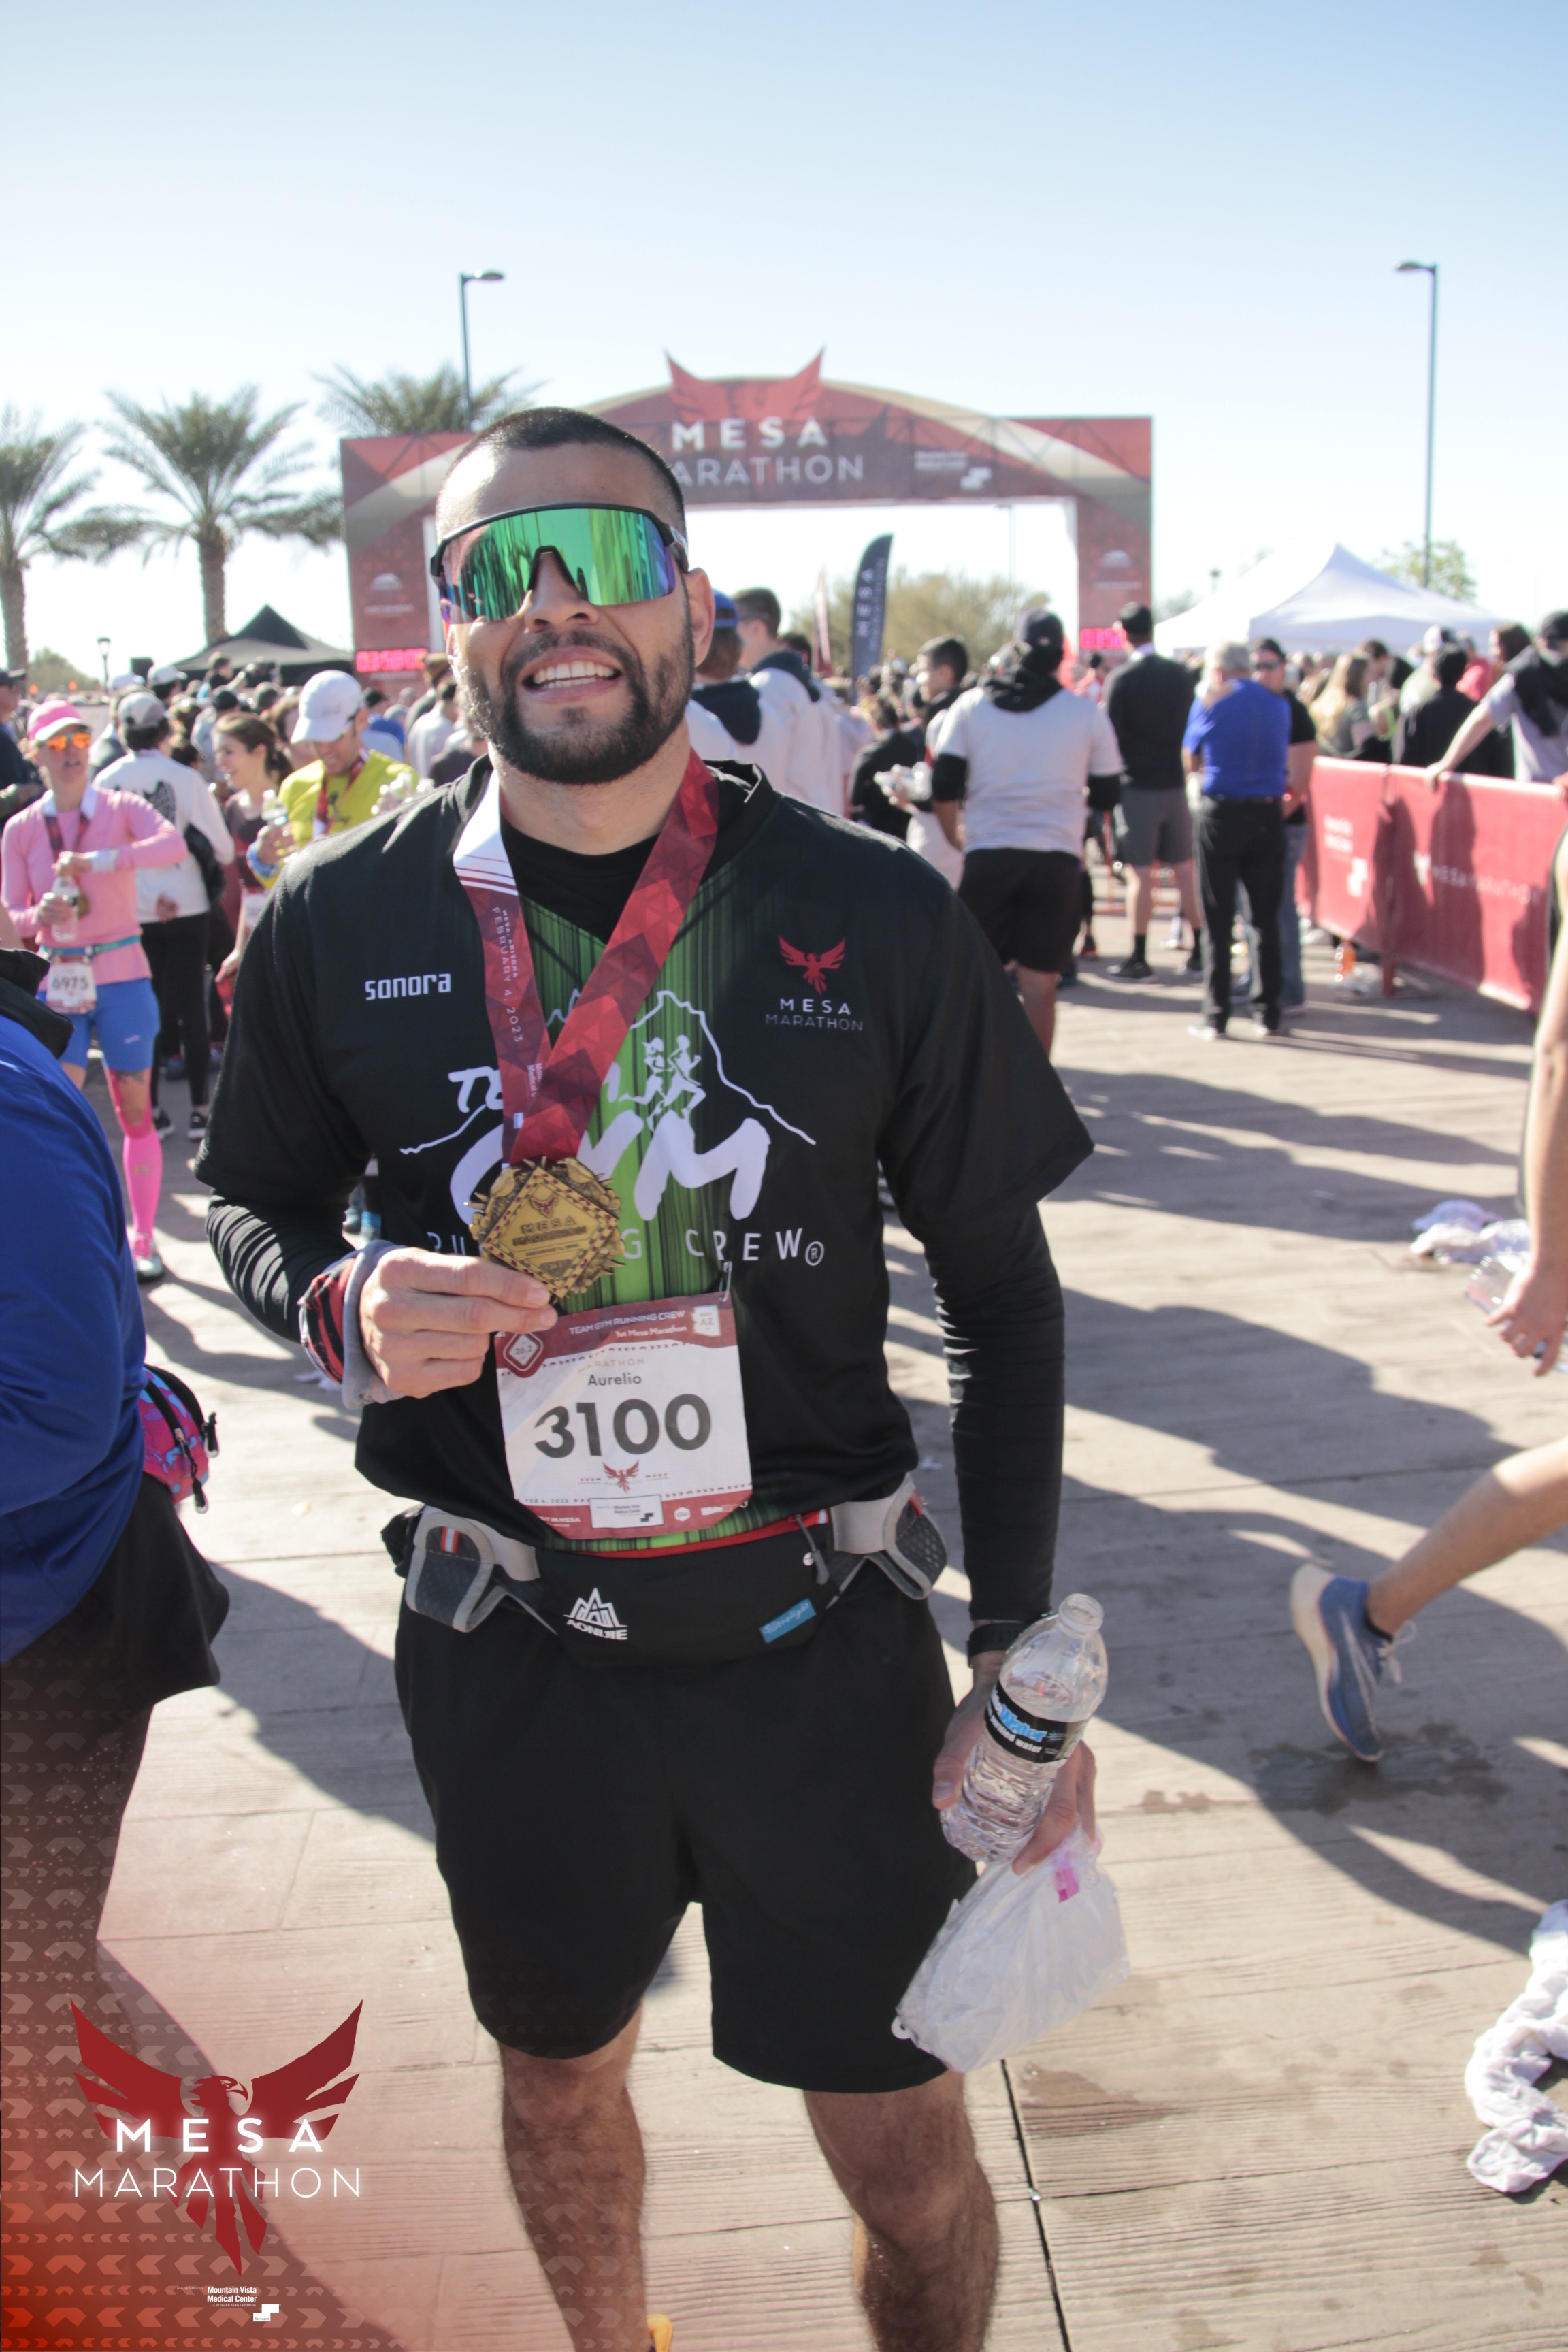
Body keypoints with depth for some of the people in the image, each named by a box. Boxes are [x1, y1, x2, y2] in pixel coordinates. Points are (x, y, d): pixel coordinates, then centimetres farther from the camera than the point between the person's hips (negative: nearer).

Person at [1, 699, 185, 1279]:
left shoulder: (122, 809, -2)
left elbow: (174, 845, -24)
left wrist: (99, 860, -34)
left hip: (122, 975, -1)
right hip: (58, 981, 1)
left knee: (136, 1113, 5)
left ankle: (143, 1240, 17)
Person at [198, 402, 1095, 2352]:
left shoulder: (873, 919, -10)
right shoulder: (339, 925, -6)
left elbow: (1002, 1294, -2)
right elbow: (249, 1199, 9)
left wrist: (1024, 1662, -4)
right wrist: (344, 1306, -15)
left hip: (819, 1634, -1)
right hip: (504, 1641, 2)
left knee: (908, 2159, 11)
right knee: (560, 2072, 25)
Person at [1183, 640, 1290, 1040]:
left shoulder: (1211, 700, -4)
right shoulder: (1278, 704, 6)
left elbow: (1190, 761, 6)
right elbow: (1285, 759, 15)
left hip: (1222, 815, -3)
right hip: (1269, 815, 3)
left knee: (1218, 920, 2)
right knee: (1267, 917, 8)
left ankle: (1216, 1015, 2)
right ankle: (1268, 1013, 9)